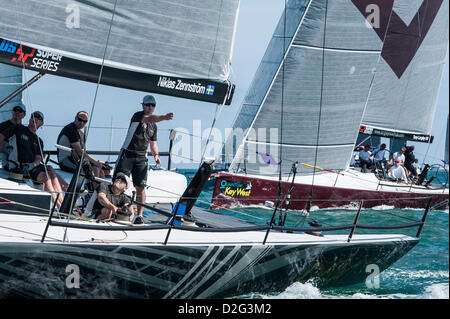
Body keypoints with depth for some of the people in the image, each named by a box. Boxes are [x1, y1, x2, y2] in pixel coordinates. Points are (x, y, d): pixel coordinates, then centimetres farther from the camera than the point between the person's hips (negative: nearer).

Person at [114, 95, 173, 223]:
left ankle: (140, 215, -2)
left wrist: (156, 155, 3)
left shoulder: (154, 126, 16)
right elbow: (150, 118, -26)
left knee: (140, 187, -3)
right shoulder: (138, 116, -5)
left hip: (141, 158, 5)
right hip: (127, 154, -5)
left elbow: (153, 143, 24)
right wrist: (164, 117, -44)